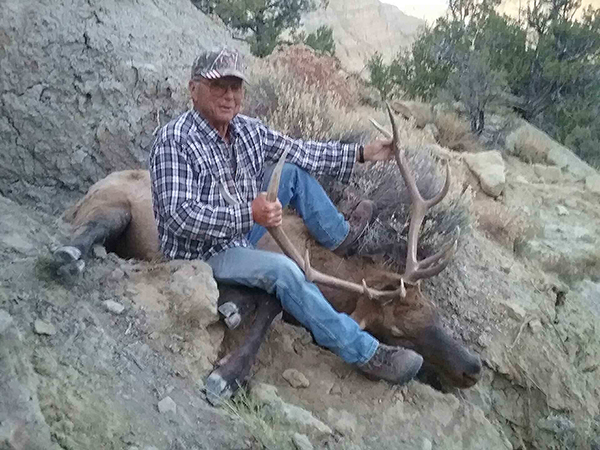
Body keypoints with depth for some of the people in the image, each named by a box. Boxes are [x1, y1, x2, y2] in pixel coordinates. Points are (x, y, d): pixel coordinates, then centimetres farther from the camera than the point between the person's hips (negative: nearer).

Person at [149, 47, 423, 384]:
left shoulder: (248, 130, -2)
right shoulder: (174, 140, -24)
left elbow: (300, 151, 8)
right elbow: (179, 216, -32)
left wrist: (361, 153, 4)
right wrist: (248, 213, -42)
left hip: (242, 235, 8)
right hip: (204, 254, -8)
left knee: (293, 170, 6)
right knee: (281, 269, -31)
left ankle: (340, 237, 24)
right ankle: (364, 353, -21)